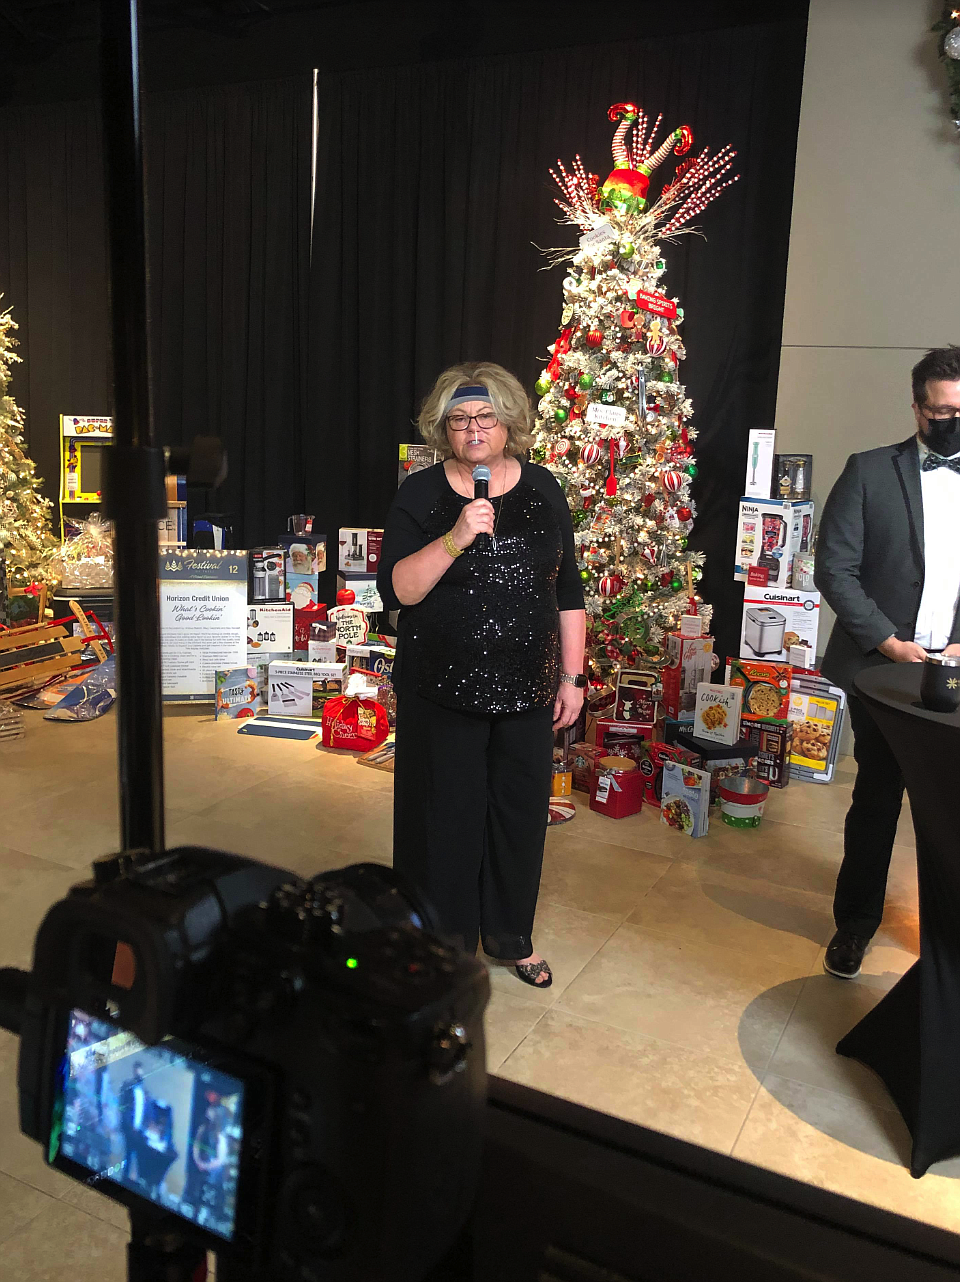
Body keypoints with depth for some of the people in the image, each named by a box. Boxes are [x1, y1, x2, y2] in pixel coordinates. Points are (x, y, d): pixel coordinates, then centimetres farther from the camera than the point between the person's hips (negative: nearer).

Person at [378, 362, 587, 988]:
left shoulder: (542, 489, 3)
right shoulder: (421, 494, -5)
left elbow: (569, 592, 7)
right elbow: (396, 590, -14)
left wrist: (572, 676, 6)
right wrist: (455, 538, -27)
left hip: (526, 690, 3)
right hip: (443, 693, -2)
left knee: (520, 812, 14)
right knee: (446, 817, 8)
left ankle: (510, 934, 37)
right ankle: (442, 941, 30)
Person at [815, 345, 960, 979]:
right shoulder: (871, 472, 0)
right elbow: (834, 568, -4)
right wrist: (888, 641, -12)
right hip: (883, 665, -1)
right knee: (877, 797, 9)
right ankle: (856, 922, 25)